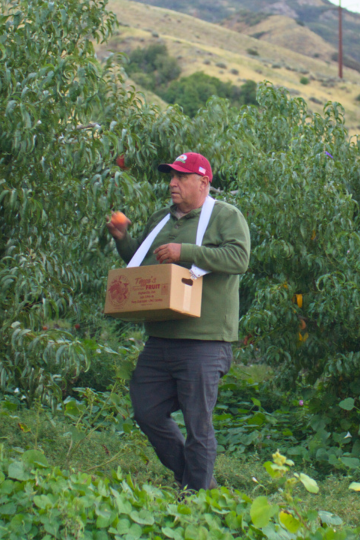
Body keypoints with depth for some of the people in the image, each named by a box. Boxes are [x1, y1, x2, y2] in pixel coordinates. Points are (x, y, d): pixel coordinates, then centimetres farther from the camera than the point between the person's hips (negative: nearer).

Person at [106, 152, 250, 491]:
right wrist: (123, 240, 11)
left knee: (198, 423, -2)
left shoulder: (226, 216, 0)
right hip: (159, 340, 7)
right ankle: (187, 474, 28)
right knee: (147, 413, 9)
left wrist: (185, 251, -20)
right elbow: (139, 263, 31)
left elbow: (239, 257, -17)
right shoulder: (160, 220, 20)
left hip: (203, 342, -7)